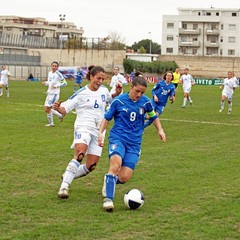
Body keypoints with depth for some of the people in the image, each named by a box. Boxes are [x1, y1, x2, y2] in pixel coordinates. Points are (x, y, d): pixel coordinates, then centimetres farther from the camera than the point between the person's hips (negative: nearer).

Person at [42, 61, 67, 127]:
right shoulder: (49, 73, 11)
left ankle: (51, 123, 8)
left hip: (55, 94, -8)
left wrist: (56, 85, -20)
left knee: (47, 108, -9)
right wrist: (45, 83, 3)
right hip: (49, 93, 8)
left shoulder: (58, 74, -11)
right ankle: (60, 115, 21)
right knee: (46, 109, 9)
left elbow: (65, 83, -10)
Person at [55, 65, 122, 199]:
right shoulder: (81, 93, -5)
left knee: (91, 166, 1)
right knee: (79, 155, -32)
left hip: (98, 131, 6)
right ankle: (64, 186, -30)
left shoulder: (104, 90, 10)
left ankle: (68, 176, 26)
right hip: (83, 127, -6)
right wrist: (58, 108, -30)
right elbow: (65, 109, -7)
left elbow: (111, 99, 31)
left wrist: (117, 93, 10)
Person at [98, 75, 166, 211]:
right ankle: (108, 199, -29)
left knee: (124, 177, -9)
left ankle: (109, 182, 26)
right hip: (118, 138, -2)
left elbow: (154, 116, 20)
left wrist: (160, 130, 6)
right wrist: (101, 132, -7)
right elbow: (107, 118, 7)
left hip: (134, 143, 2)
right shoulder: (118, 101, -3)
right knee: (116, 164, -32)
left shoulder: (146, 102, 3)